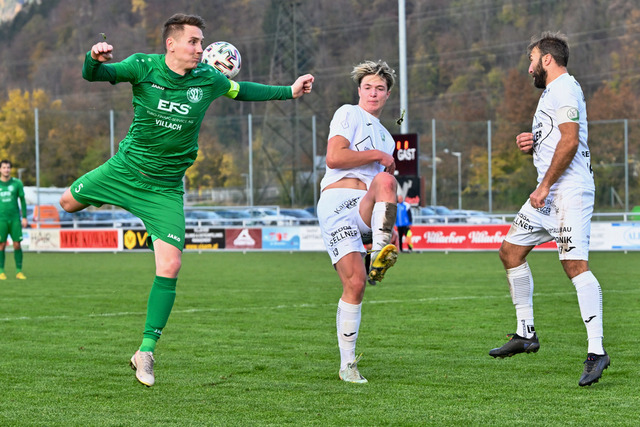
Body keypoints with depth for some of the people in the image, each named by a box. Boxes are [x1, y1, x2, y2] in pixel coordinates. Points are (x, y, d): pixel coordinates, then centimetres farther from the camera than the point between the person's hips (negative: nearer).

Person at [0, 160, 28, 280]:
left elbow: (22, 200, 9)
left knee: (17, 244, -3)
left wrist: (24, 217, 3)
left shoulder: (17, 183, 5)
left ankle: (19, 271, 3)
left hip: (15, 218, 0)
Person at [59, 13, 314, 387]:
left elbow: (241, 90, 13)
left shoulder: (208, 79, -6)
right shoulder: (143, 67, -12)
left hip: (166, 187, 0)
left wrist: (289, 92, 9)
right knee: (68, 203, 14)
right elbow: (94, 75, -18)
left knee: (170, 266, -12)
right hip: (125, 169, 0)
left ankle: (146, 351, -2)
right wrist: (95, 59, -42)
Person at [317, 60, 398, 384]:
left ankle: (380, 254, -37)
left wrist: (390, 231, 20)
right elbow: (334, 157, -8)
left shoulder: (386, 137, 29)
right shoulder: (348, 114, 9)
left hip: (367, 211, 4)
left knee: (385, 181, -31)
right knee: (355, 282, -15)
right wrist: (378, 156, -2)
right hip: (337, 202, -4)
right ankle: (347, 364, -6)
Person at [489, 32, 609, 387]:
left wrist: (544, 186, -19)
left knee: (575, 264, -18)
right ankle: (526, 333, 20)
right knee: (510, 251, 13)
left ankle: (596, 351, -21)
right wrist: (532, 144, 9)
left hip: (570, 191, -11)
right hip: (549, 194, 11)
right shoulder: (551, 92, 23)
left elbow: (570, 141, -21)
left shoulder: (564, 88, -9)